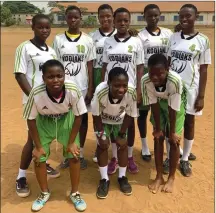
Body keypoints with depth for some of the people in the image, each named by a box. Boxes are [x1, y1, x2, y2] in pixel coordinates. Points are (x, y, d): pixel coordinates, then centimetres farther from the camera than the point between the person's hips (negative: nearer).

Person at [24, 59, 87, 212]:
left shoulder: (74, 91, -35)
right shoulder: (36, 94, -35)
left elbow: (78, 116, -17)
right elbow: (31, 120, -17)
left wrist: (71, 142, -12)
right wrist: (38, 146, -11)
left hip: (67, 120, 0)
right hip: (44, 122, 0)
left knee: (74, 155, -3)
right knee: (39, 158, -1)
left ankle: (75, 193, 22)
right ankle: (45, 193, 27)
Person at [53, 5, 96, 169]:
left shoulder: (88, 40, 0)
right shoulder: (58, 40, 2)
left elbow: (90, 66, 0)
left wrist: (90, 89, -5)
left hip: (82, 88, 0)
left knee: (82, 119, 9)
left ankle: (81, 154, 23)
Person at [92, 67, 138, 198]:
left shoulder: (132, 92, -39)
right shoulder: (100, 91, -42)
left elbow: (129, 115, -19)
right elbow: (96, 115, -23)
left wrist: (122, 134, -12)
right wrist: (101, 135, -18)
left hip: (120, 120, 1)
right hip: (103, 120, -1)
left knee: (122, 144, 0)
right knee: (102, 145, -6)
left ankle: (122, 177, 21)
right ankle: (104, 179, 11)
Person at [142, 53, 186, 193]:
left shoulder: (175, 81, -40)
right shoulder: (145, 81, -32)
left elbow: (173, 109, -30)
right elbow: (154, 105, -20)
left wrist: (172, 132, -18)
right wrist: (158, 128, -12)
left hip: (176, 104, -2)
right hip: (159, 103, 2)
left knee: (174, 140, -2)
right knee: (158, 138, 2)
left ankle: (172, 178, 17)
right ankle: (159, 177, 18)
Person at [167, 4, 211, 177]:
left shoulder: (203, 40, -5)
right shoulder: (173, 37, 4)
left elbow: (203, 70, -5)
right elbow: (168, 63, 9)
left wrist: (201, 96, -8)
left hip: (191, 88, -2)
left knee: (189, 122, 9)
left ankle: (185, 159, 25)